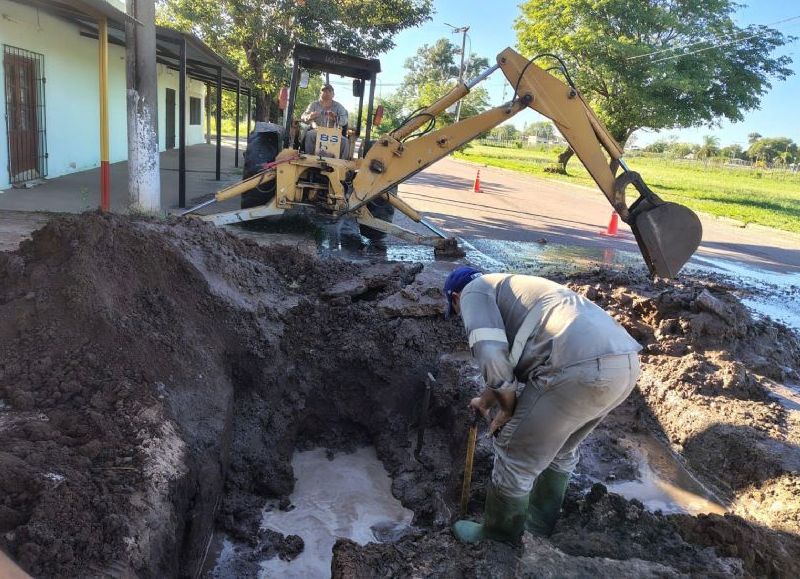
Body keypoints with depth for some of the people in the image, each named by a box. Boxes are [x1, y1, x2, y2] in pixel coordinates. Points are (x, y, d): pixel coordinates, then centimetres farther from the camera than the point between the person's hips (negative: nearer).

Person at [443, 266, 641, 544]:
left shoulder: (475, 292, 8)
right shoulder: (510, 293, 34)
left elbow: (492, 358, -8)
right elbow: (511, 362, 44)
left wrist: (507, 408, 8)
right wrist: (486, 399, 56)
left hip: (578, 369, -9)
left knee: (516, 456, 12)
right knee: (561, 449, 31)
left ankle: (498, 535, 32)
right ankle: (540, 521, 50)